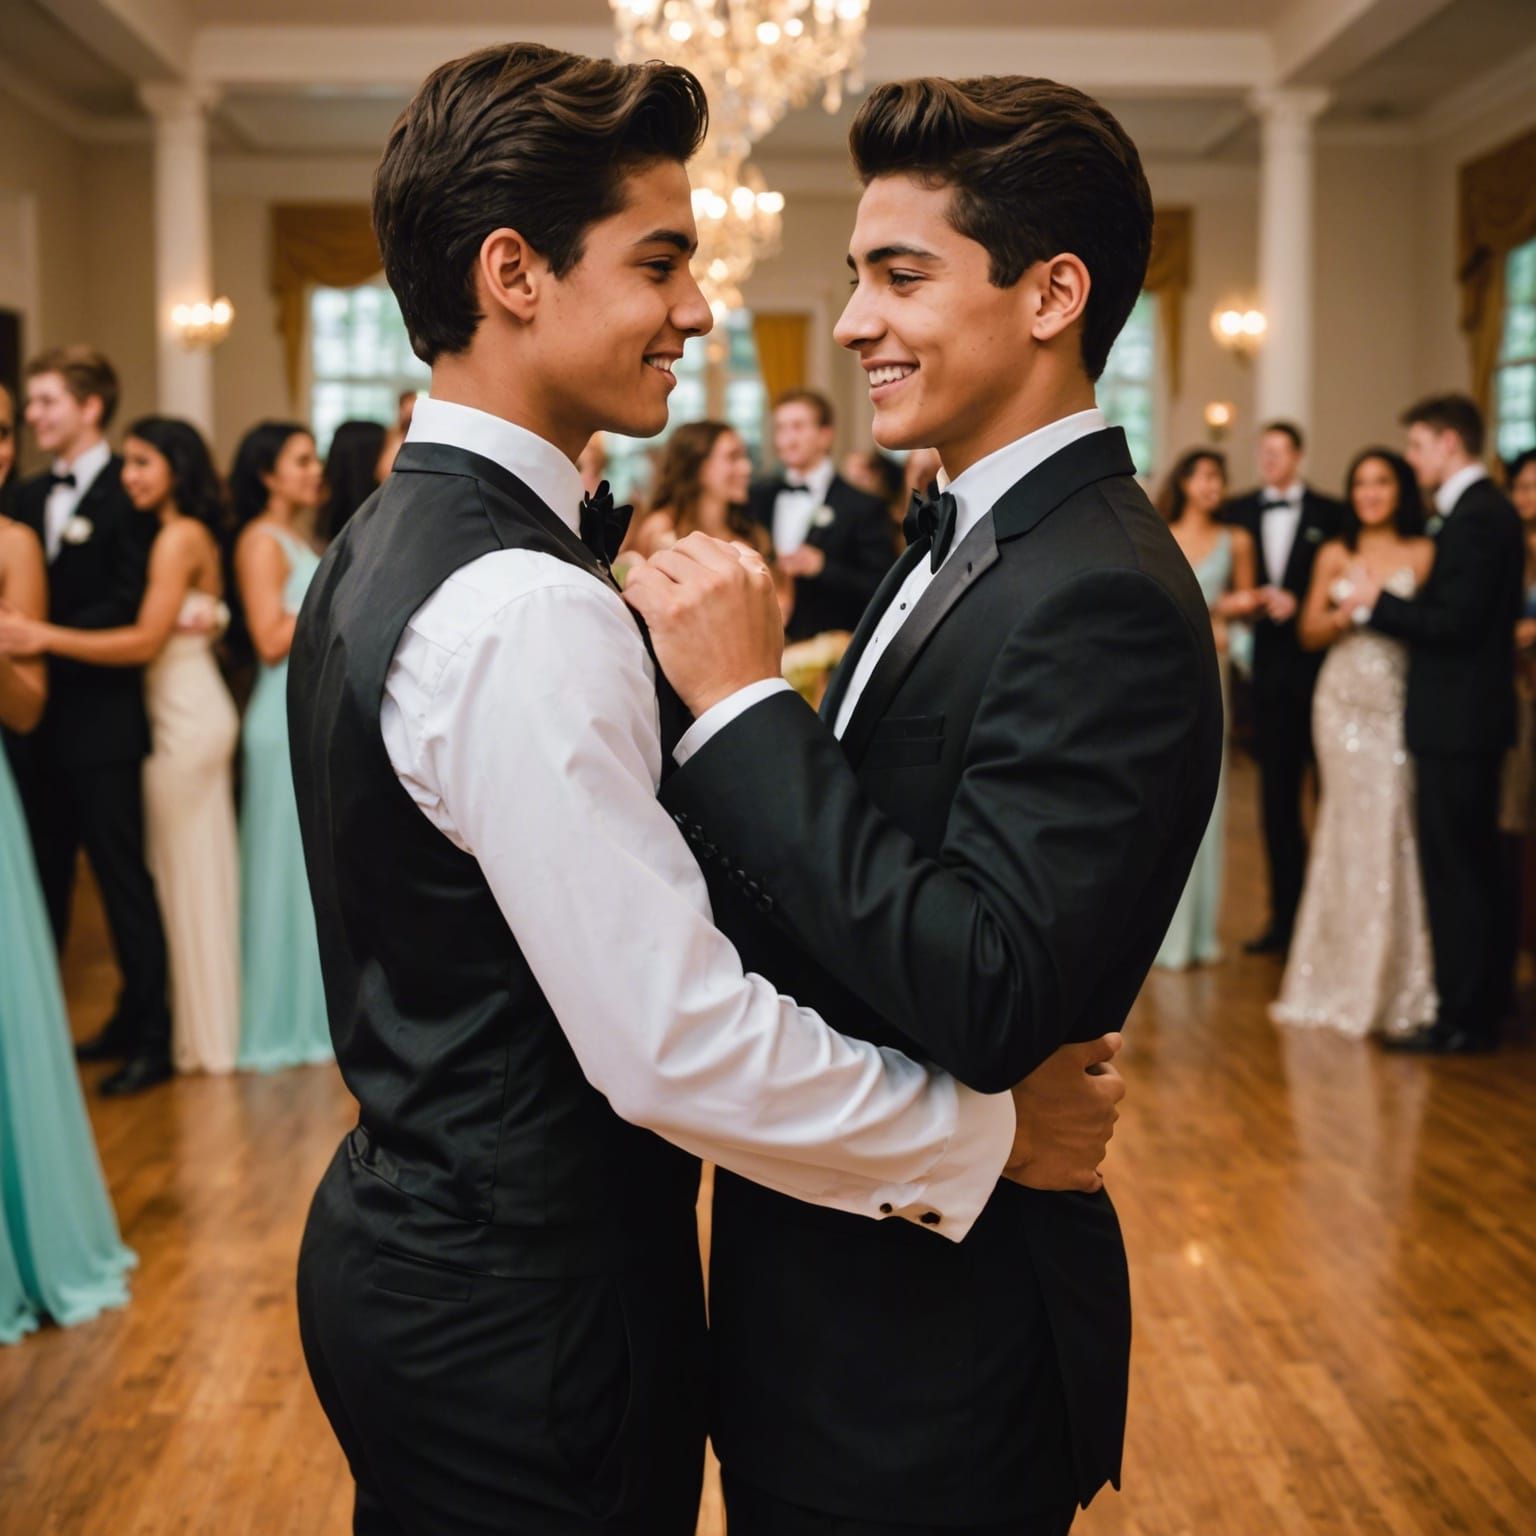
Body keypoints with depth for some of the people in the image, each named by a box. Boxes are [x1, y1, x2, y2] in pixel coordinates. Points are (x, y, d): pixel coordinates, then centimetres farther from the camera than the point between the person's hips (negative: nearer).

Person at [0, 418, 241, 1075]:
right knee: (200, 872, 13)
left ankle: (200, 1035, 11)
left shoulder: (178, 538, -14)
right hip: (195, 712, 9)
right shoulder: (196, 535, 13)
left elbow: (145, 641, -20)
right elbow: (176, 629, 11)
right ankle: (209, 1017, 23)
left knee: (184, 875, 1)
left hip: (186, 721, -9)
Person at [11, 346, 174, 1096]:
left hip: (101, 722, -7)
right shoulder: (30, 496, 14)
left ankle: (149, 1037, 11)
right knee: (41, 878, 14)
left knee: (123, 877, 0)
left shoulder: (128, 494, -10)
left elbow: (128, 608, -16)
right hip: (38, 718, 7)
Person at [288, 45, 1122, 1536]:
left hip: (399, 1234, 9)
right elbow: (678, 1047, -28)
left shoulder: (379, 546, 6)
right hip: (528, 1314, -9)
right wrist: (991, 1129, -15)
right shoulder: (527, 609, -26)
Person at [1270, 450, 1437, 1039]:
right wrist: (1342, 616, -8)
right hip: (1344, 699, 2)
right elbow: (1310, 632, 11)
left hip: (1401, 702, -2)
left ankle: (1397, 985, 6)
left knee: (1395, 828, -6)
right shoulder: (1334, 555, 11)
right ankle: (1344, 975, 14)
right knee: (1349, 830, 4)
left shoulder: (1423, 554, 2)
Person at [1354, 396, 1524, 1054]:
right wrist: (1386, 608, 10)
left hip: (1457, 724, -11)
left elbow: (1454, 623, -22)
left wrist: (1379, 604, -12)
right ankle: (1477, 1010, 23)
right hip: (1468, 718, 11)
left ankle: (1461, 1019, 1)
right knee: (1470, 869, 15)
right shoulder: (1484, 510, 15)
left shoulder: (1475, 518, -17)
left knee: (1453, 871, -5)